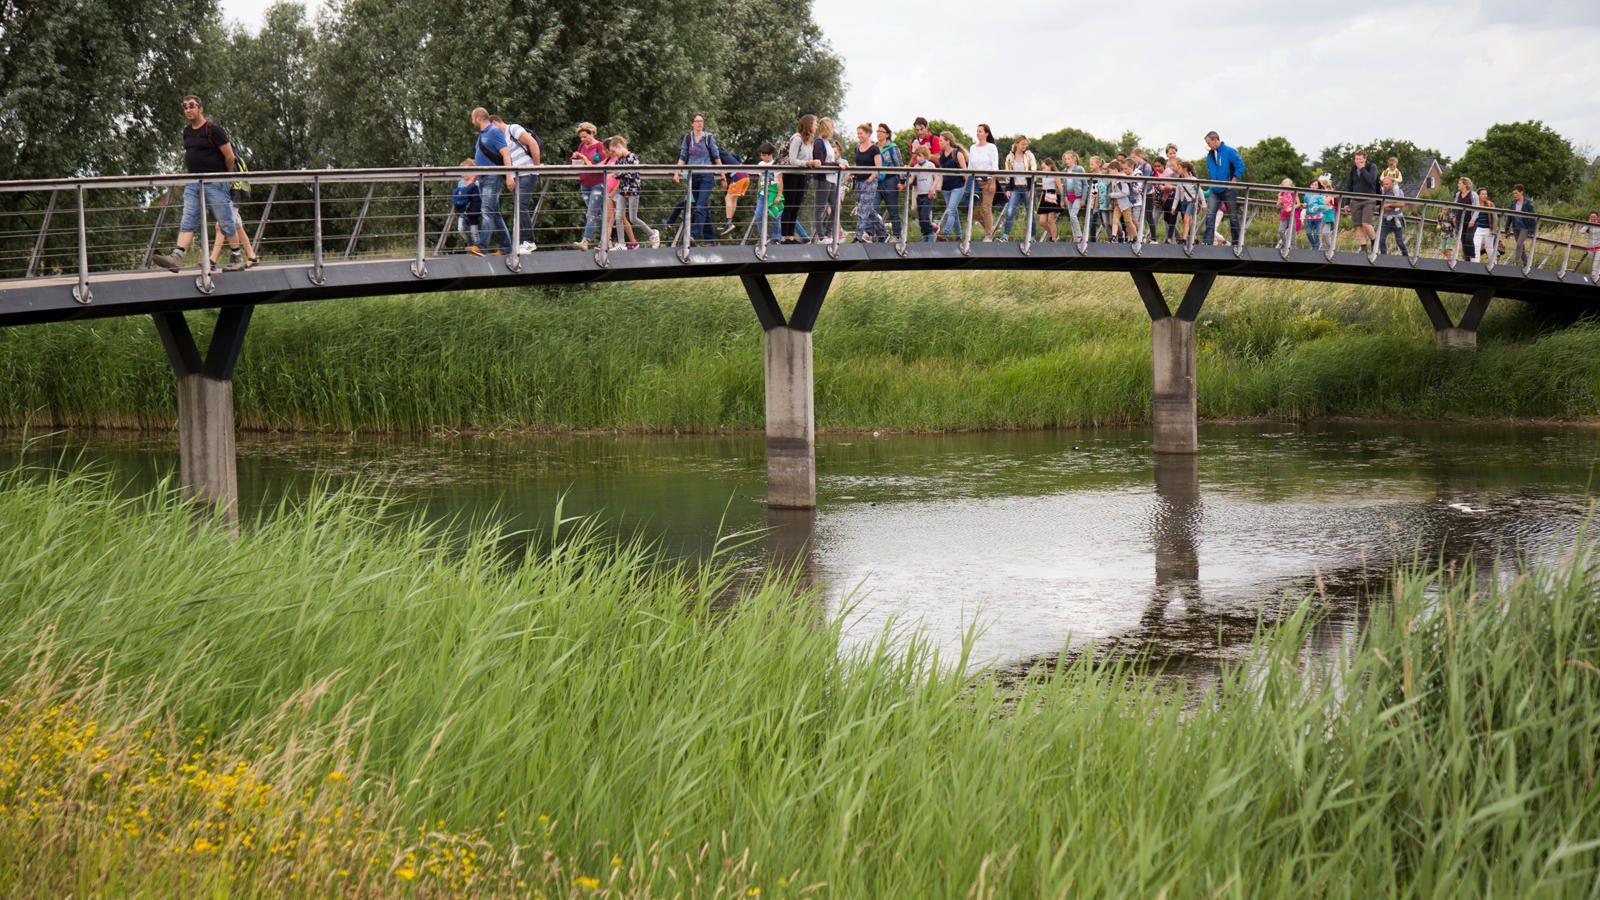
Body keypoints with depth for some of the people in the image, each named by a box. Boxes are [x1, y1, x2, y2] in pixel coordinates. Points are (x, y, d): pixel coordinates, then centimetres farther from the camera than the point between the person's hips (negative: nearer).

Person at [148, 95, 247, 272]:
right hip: (192, 183, 6)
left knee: (225, 221, 0)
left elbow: (229, 156, -5)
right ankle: (176, 256, -17)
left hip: (214, 183, -6)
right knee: (187, 221, -5)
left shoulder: (213, 129, -8)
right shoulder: (187, 132, 13)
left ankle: (237, 258, 9)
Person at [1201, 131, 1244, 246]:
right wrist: (1211, 186, 10)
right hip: (1215, 191, 5)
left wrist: (1232, 183, -11)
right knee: (1210, 215, -10)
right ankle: (1207, 241, -12)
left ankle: (1237, 242, 14)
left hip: (1228, 190, -5)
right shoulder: (1210, 155, 11)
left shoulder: (1229, 151, -7)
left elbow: (1240, 166, -8)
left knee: (1233, 217, 4)